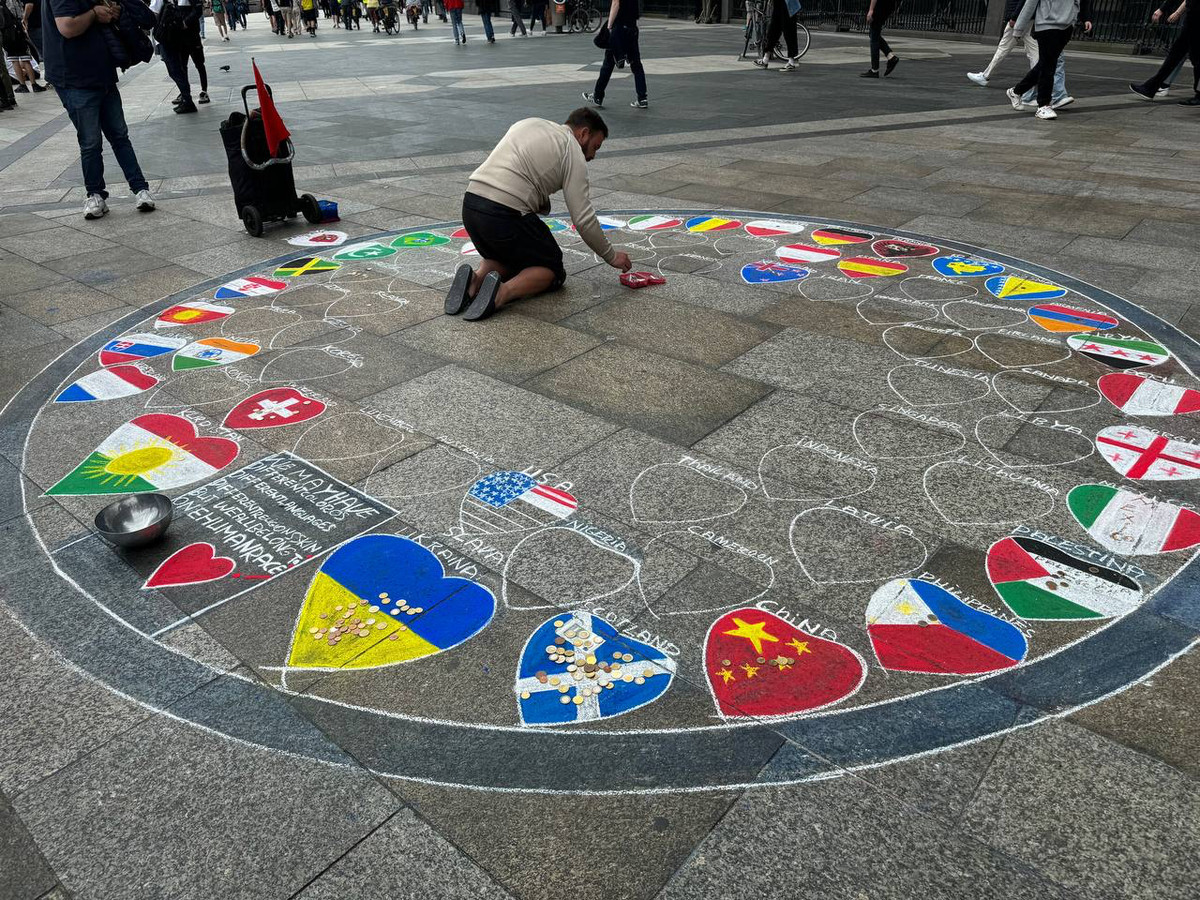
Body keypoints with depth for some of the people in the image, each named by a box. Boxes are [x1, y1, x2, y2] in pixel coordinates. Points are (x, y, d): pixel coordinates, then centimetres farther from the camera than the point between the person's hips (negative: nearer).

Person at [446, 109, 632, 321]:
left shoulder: (528, 123, 24)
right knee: (552, 269, 13)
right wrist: (611, 256, 7)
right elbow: (583, 218, -3)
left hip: (469, 206, 7)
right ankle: (504, 291, -15)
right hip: (506, 215, -7)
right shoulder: (573, 153, 2)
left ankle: (475, 280, 1)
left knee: (506, 256, 32)